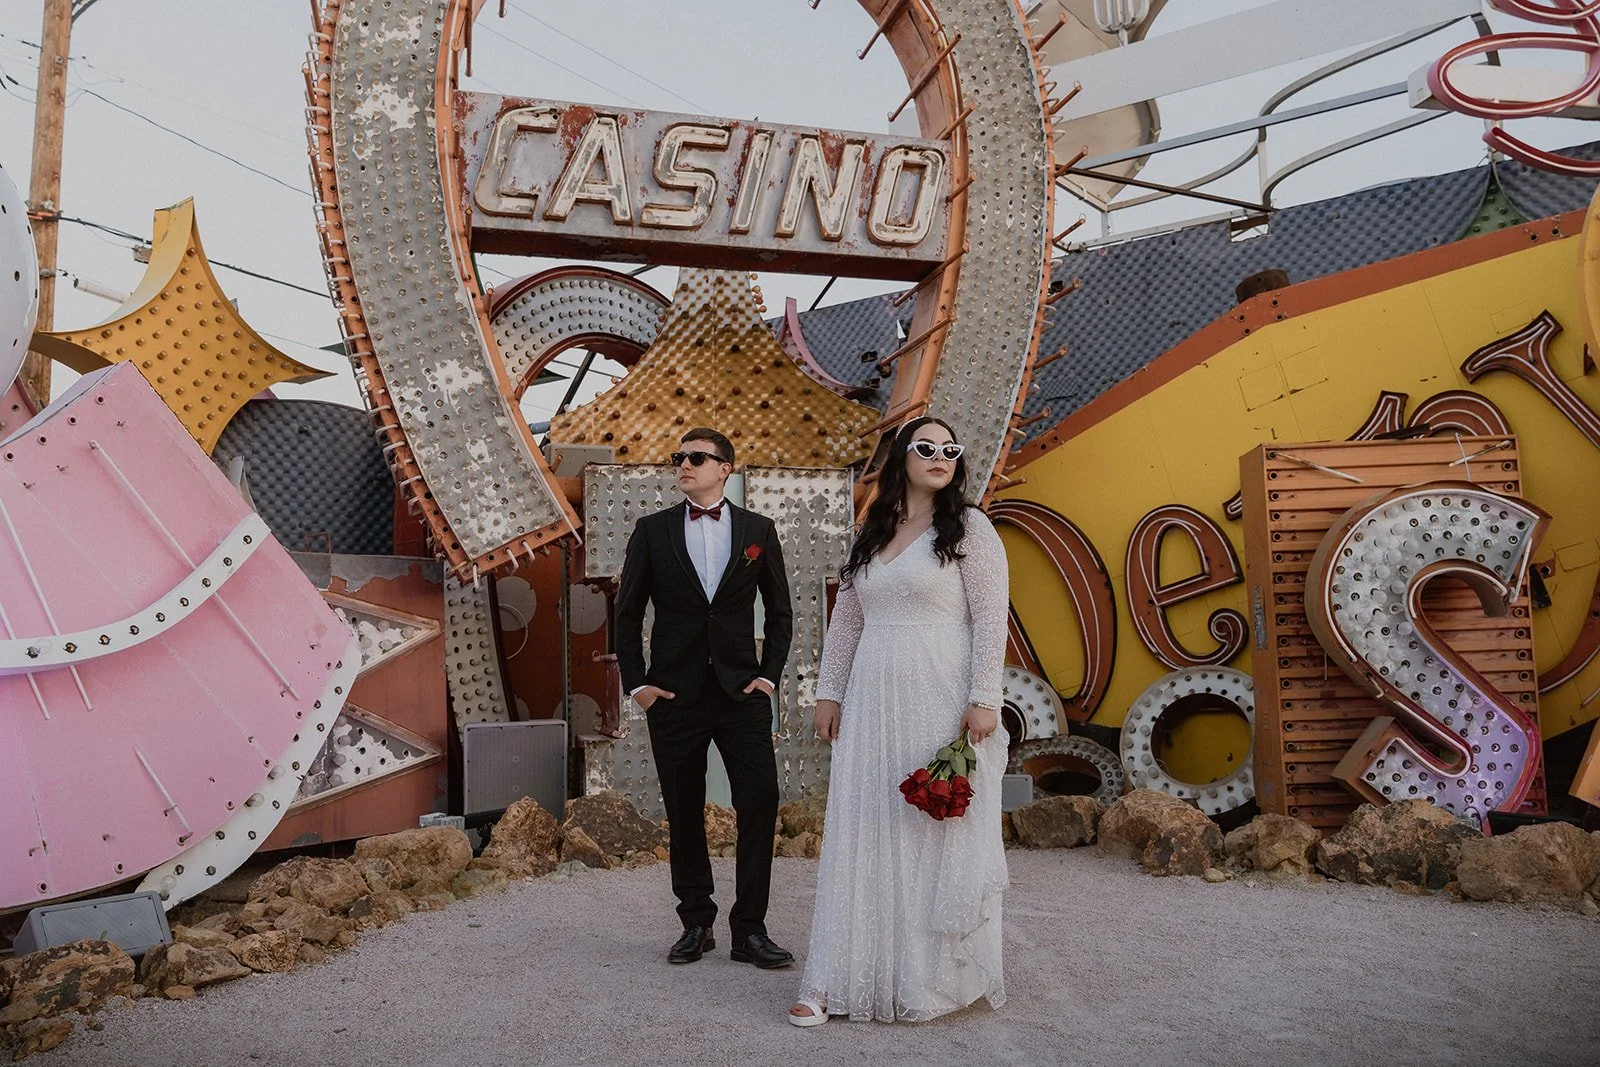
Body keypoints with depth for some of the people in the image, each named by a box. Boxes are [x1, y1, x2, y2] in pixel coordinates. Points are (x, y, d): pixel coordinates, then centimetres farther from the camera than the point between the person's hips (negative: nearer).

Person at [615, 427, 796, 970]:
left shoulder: (759, 530, 6)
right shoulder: (652, 530, 5)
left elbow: (780, 612, 11)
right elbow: (628, 612, 8)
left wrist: (769, 675, 1)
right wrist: (636, 682, 1)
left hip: (742, 691, 0)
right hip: (674, 695, 0)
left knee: (760, 806, -4)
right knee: (684, 814, 7)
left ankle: (749, 929, 6)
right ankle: (696, 923, 21)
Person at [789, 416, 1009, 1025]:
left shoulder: (969, 528, 0)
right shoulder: (870, 535, 15)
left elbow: (991, 617, -7)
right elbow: (845, 619, 17)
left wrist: (983, 699, -14)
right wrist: (829, 693, 11)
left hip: (941, 701, -5)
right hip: (872, 703, 5)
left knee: (940, 835, 1)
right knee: (862, 837, 4)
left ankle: (935, 978, 14)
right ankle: (841, 981, 9)